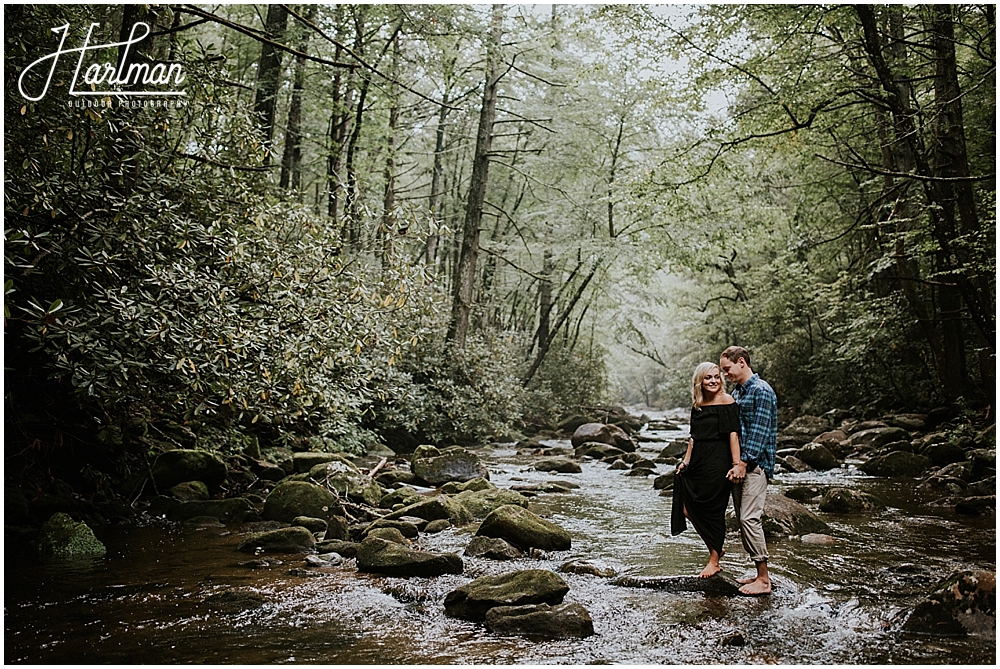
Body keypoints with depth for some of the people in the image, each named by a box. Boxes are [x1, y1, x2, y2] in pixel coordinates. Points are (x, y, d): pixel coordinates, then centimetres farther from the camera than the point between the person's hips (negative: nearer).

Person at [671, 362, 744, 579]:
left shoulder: (727, 401, -8)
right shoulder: (697, 404, 11)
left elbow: (733, 434, -14)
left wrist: (736, 465, -19)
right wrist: (686, 460, 12)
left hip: (717, 463, -7)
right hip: (698, 461, 7)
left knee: (713, 510, 0)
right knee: (688, 509, 6)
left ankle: (714, 560, 15)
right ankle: (716, 548, 25)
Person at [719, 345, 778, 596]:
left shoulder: (761, 391, -11)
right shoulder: (736, 392, 16)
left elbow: (759, 431, -17)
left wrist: (743, 462, -19)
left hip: (755, 464, -9)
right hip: (739, 463, 9)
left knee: (749, 518, -12)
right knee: (741, 519, 9)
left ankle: (763, 580, -4)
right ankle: (760, 573, 17)